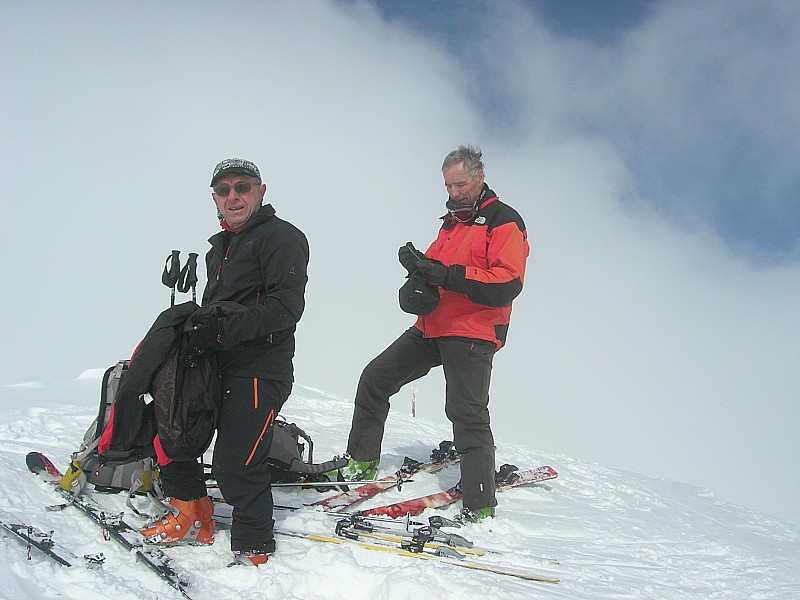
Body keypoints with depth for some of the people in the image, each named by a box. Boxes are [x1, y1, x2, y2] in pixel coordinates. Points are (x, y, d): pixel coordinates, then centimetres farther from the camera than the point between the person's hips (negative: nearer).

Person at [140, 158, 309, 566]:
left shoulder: (281, 238, -7)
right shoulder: (220, 246, 22)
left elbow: (286, 306, -20)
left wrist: (228, 326, -27)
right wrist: (197, 323, 4)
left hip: (258, 371, -9)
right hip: (215, 365, 9)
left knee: (235, 465, -14)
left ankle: (254, 550, 3)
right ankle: (192, 521, 27)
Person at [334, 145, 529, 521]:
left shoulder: (503, 220, -6)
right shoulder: (452, 222, 21)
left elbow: (507, 285, -19)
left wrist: (447, 275, -25)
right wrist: (419, 265, 2)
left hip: (472, 334, -8)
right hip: (431, 327, 9)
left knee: (467, 415, -10)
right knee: (375, 377, 6)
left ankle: (480, 506, -3)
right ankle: (362, 461, 17)